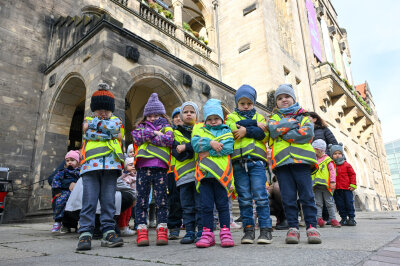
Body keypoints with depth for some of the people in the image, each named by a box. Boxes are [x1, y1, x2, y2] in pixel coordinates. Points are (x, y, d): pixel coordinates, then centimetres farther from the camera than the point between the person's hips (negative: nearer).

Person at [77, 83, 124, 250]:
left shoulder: (116, 121, 21)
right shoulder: (87, 121, 20)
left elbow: (114, 127, -3)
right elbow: (89, 135, -1)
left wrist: (95, 123, 3)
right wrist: (111, 134, -2)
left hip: (111, 165, 1)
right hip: (91, 165, -1)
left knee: (109, 201, 0)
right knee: (89, 200, -6)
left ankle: (108, 232, 4)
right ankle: (85, 234, -2)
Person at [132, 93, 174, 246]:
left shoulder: (166, 127, 16)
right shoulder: (141, 127, 20)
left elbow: (169, 140, -6)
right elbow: (136, 137, -2)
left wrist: (148, 136, -2)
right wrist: (154, 133, -3)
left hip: (160, 167, -1)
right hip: (143, 167, 1)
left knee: (161, 199, 0)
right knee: (142, 199, 0)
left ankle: (162, 230, 6)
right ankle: (142, 231, 5)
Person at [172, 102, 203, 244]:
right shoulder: (176, 133, 14)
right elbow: (177, 153, -1)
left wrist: (186, 147, -13)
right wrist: (194, 149, -13)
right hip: (184, 174, 2)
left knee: (200, 205, -1)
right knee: (187, 206, 6)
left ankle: (201, 232, 10)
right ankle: (190, 232, 17)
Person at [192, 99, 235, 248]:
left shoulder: (226, 131, 12)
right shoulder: (199, 129, 18)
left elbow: (227, 148, -7)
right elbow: (195, 144, -2)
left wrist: (208, 152, -9)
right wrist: (211, 143, -13)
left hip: (221, 173, -1)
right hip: (204, 173, 2)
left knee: (222, 204, 3)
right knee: (206, 205, 3)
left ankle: (225, 232, 14)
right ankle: (207, 233, 13)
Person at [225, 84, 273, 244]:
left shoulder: (259, 117, 20)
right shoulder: (231, 117, 18)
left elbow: (264, 135, 0)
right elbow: (233, 129, -6)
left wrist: (246, 130, -8)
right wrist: (255, 125, -3)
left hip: (256, 160, 0)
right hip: (238, 161, 0)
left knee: (260, 195, -5)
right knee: (244, 198, 3)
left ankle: (265, 229, 3)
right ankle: (248, 228, 12)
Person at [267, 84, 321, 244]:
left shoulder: (304, 117, 18)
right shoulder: (274, 118, 21)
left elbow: (308, 133, -4)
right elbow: (273, 130, -3)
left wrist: (283, 133, -4)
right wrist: (293, 122, -1)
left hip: (301, 159, -1)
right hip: (281, 162, 1)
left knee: (307, 195, -3)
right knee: (288, 197, 0)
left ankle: (311, 227, 6)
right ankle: (293, 228, 8)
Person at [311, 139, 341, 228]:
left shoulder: (327, 159, -2)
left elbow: (332, 171, -5)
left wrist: (332, 182, -12)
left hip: (325, 184, -5)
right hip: (316, 185, 5)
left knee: (329, 203, 2)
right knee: (318, 203, 3)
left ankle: (333, 219, 9)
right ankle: (319, 218, 5)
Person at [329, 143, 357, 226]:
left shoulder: (346, 165, 1)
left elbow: (352, 174, 3)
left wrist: (353, 184, -3)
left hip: (347, 188, -2)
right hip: (337, 190, 2)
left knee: (349, 203, 1)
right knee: (340, 205, 7)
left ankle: (351, 218, 12)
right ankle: (344, 218, 18)